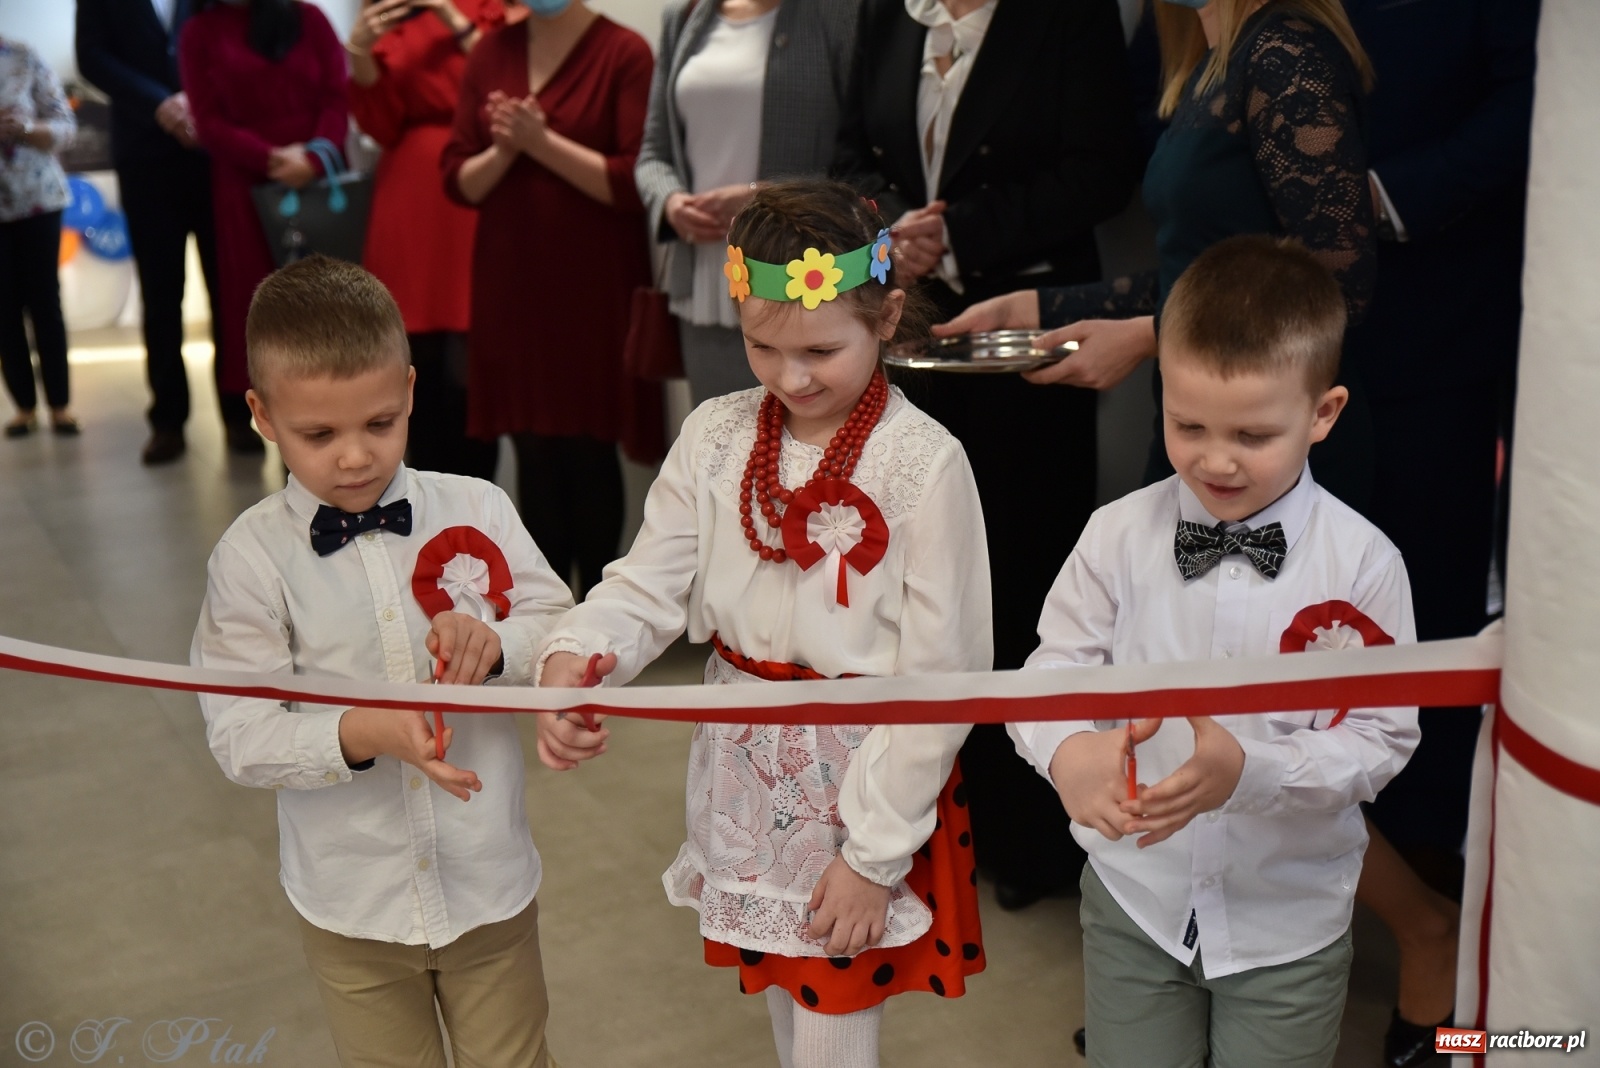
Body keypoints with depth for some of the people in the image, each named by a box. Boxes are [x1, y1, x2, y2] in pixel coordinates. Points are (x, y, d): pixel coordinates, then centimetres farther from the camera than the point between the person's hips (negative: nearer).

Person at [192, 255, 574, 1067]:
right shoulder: (251, 556, -12)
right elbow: (241, 739, -13)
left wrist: (497, 644, -23)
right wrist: (358, 734, -29)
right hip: (351, 903, -1)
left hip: (491, 881, 1)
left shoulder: (476, 510, -8)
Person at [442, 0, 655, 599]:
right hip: (512, 282, 4)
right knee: (534, 450, 9)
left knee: (590, 450, 3)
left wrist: (542, 142, -17)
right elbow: (457, 179, 8)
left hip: (594, 286, -4)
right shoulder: (491, 52, 9)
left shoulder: (623, 53, -7)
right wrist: (503, 151, -11)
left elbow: (635, 183, -13)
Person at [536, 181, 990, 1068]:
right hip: (743, 774, 4)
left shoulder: (924, 465, -17)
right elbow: (648, 586, -6)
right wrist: (570, 657, -29)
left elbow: (940, 677, -14)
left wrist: (876, 854, -12)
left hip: (861, 782, -4)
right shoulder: (716, 438, -3)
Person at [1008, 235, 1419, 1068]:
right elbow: (1052, 672, -6)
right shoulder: (1118, 536, -10)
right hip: (1136, 896, 1)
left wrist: (1251, 770, -30)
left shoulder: (1362, 563, -13)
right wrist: (1068, 752, -29)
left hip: (1290, 917, -1)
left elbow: (1381, 736, -12)